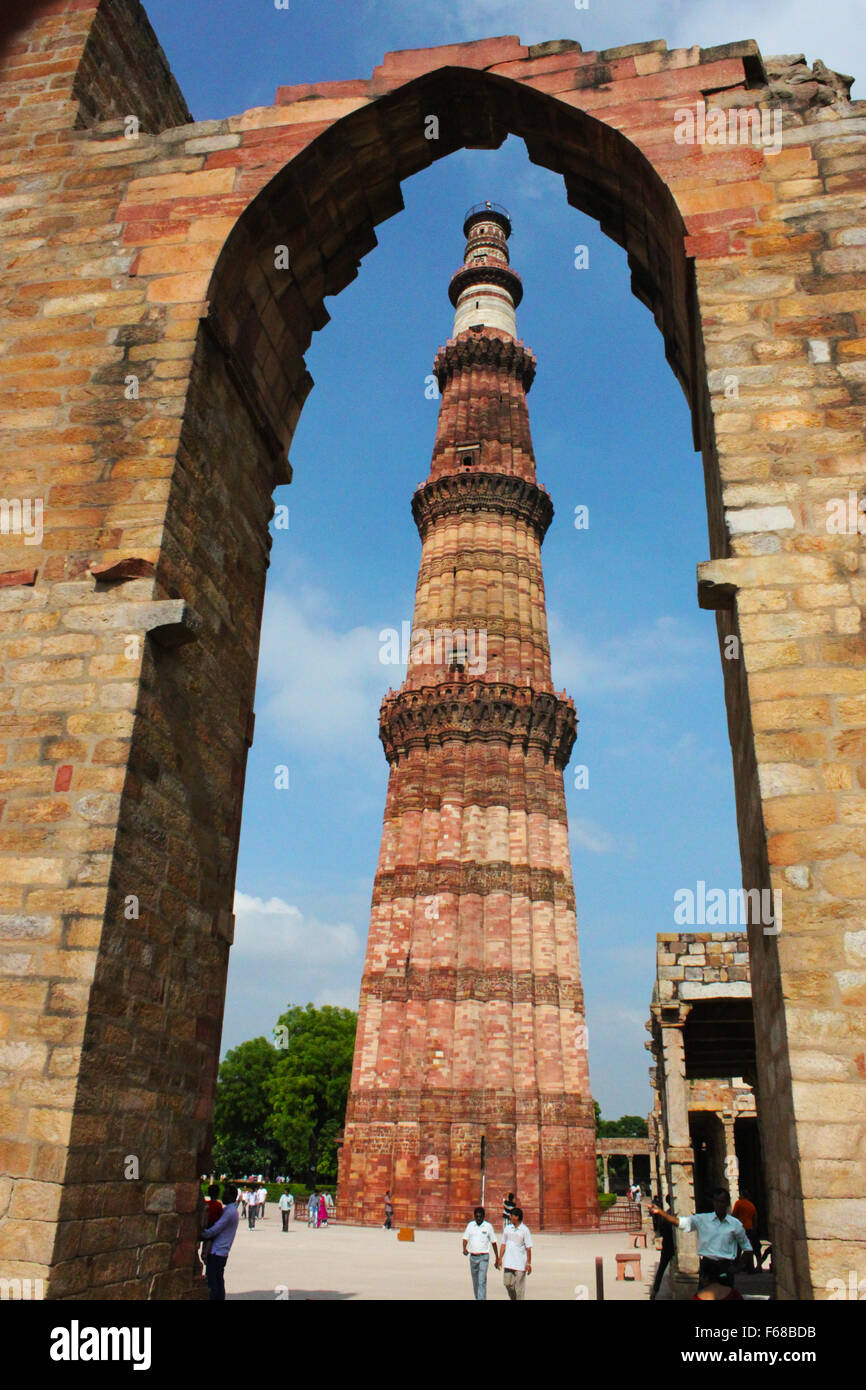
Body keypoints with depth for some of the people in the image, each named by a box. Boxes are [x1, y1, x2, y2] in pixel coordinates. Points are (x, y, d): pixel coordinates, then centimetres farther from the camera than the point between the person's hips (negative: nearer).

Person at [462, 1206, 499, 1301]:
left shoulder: (488, 1226, -1)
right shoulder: (470, 1225, 6)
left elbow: (493, 1242, 5)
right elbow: (465, 1238, 2)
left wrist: (497, 1258, 8)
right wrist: (464, 1249, -18)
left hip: (483, 1257, -3)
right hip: (473, 1257, 3)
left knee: (482, 1281, -13)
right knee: (475, 1281, 12)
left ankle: (482, 1299, -17)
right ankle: (477, 1298, 27)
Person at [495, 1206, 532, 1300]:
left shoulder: (525, 1230, -6)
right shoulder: (507, 1228, 8)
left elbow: (528, 1248, -7)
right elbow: (504, 1245, 13)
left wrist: (529, 1263, -11)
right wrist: (500, 1259, 9)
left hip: (520, 1263, -4)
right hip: (508, 1262, 4)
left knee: (519, 1287, 0)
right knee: (508, 1283, 5)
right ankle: (513, 1299, 27)